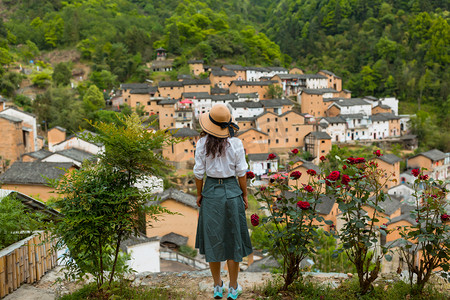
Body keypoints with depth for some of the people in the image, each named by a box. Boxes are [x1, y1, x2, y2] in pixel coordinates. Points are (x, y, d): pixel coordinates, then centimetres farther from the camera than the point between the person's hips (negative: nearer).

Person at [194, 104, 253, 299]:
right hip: (232, 192, -1)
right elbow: (241, 173, -7)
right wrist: (244, 196, 5)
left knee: (213, 240, 14)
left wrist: (199, 194, 9)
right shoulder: (236, 143, -11)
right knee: (233, 240, 11)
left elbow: (199, 173, -5)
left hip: (211, 193, 1)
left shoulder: (202, 143, -9)